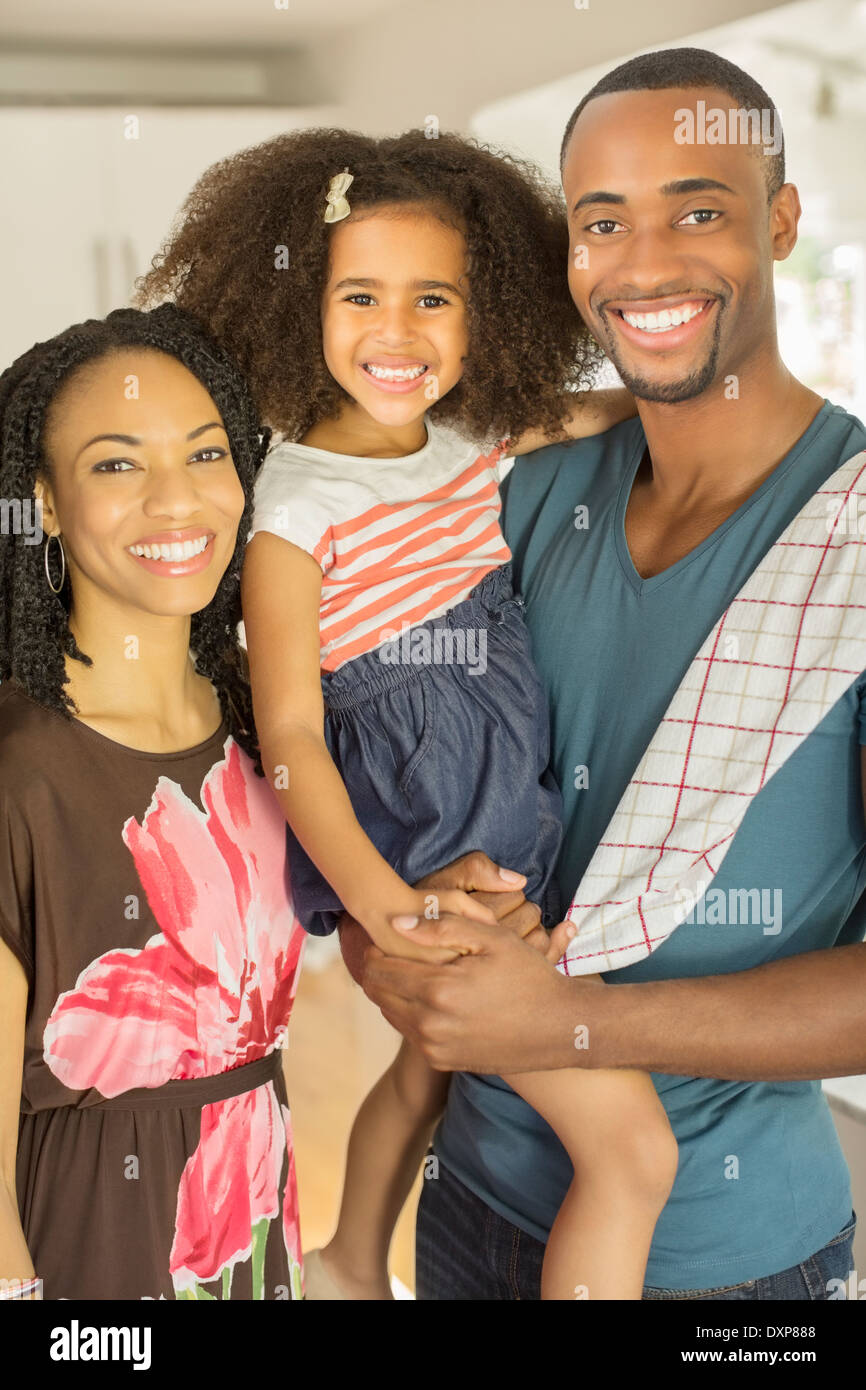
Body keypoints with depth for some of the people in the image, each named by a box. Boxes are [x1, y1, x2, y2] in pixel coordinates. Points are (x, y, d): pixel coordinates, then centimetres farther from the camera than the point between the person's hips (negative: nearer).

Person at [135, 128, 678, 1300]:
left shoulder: (473, 441, 0)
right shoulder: (294, 507, -19)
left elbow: (600, 412, 20)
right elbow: (290, 730, -20)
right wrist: (375, 895, -31)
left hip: (512, 830, 8)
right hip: (415, 856, -8)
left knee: (429, 1068, 29)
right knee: (632, 1148, -7)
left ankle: (353, 1268, 55)